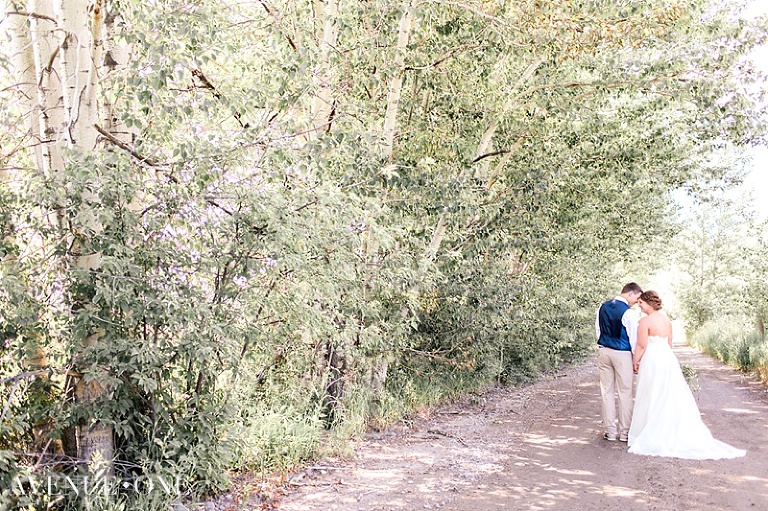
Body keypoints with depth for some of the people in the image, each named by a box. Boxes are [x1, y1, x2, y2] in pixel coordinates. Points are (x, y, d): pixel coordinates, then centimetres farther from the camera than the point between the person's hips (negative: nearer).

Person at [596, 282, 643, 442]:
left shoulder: (603, 307, 5)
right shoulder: (629, 312, -15)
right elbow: (633, 338, -11)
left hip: (603, 351, 6)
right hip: (622, 354, -6)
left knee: (607, 391, 9)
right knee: (625, 392, 6)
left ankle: (610, 431, 13)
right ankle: (624, 431, 11)